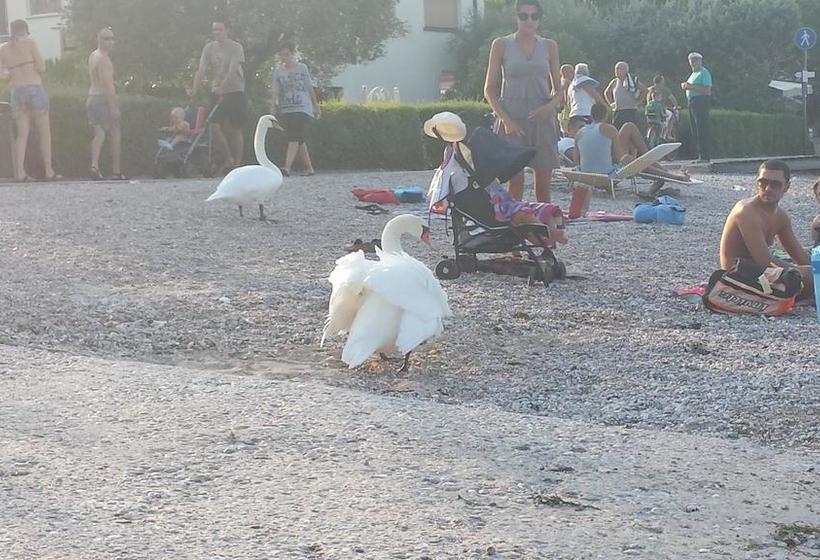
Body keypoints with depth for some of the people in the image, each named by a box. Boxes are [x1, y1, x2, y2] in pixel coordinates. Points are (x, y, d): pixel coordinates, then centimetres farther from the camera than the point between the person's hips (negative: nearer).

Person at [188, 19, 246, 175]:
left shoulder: (236, 47, -6)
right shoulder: (209, 48, 6)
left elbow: (232, 70, -19)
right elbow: (201, 70, -4)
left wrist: (222, 87, -34)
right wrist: (195, 89, -21)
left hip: (235, 92, -4)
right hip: (216, 93, 4)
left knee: (235, 129, -2)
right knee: (215, 127, -8)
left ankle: (237, 163, 4)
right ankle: (228, 159, 7)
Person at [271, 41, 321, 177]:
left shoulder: (302, 68, 5)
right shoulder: (278, 71, 8)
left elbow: (310, 88, 12)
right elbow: (275, 92, 1)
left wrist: (316, 105, 16)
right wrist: (273, 107, -15)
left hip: (303, 109, -3)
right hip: (286, 110, 3)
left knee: (294, 139, -17)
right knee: (299, 140, 7)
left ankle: (287, 168, -28)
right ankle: (309, 168, 16)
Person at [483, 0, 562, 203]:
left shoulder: (549, 46, 9)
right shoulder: (501, 45, 3)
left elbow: (558, 90, 13)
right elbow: (489, 90, 2)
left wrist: (551, 106, -10)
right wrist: (506, 119, -11)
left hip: (542, 119, 2)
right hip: (512, 120, -2)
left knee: (543, 184, 0)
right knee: (515, 182, -7)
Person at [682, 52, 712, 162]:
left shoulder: (704, 72, -7)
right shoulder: (693, 74, 21)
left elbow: (707, 90, -17)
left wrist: (691, 87, -19)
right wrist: (686, 86, 7)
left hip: (701, 102, -10)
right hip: (692, 102, 10)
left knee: (702, 130, -11)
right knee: (695, 131, 10)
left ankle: (705, 156, -11)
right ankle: (700, 155, 14)